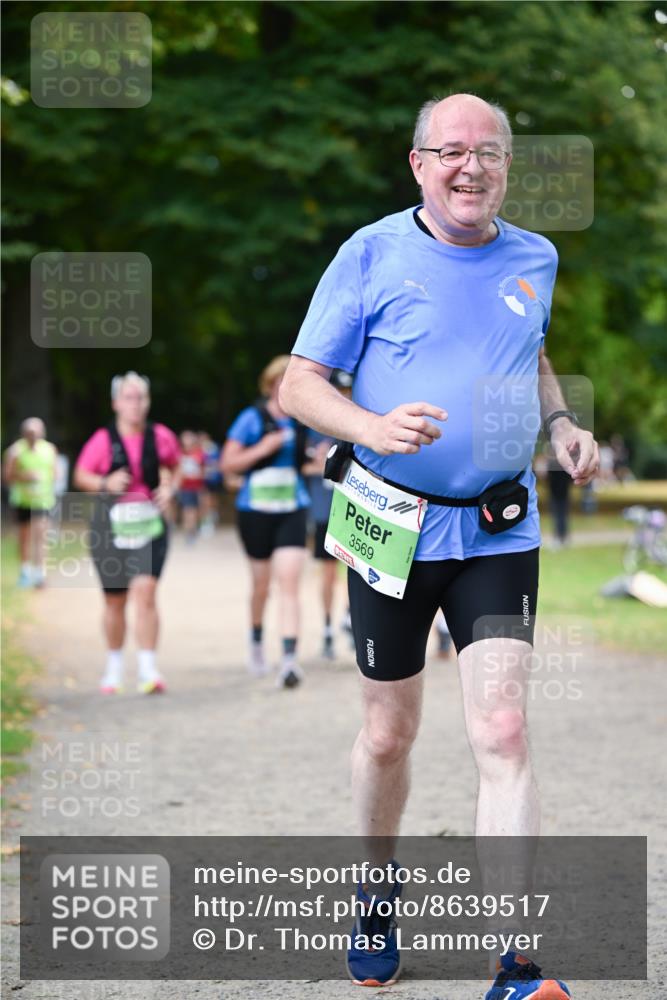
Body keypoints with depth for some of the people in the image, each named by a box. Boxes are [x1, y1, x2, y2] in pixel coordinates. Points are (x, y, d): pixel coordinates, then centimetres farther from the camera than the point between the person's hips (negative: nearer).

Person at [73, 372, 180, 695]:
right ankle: (114, 667, 30)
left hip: (149, 525, 0)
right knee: (115, 600, 11)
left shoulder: (161, 437, -1)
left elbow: (173, 468, 18)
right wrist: (105, 483, -15)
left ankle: (148, 670, -15)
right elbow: (80, 476, 3)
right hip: (111, 524, 0)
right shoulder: (103, 440, -6)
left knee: (145, 591, -16)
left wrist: (169, 488, -1)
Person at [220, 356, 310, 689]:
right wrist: (263, 449, -17)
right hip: (256, 509, -1)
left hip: (292, 511, 1)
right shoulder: (252, 418, -4)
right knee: (261, 585, 13)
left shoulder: (301, 421, 7)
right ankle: (257, 642, 40)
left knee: (289, 583, -14)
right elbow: (227, 464, -6)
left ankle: (289, 658, -22)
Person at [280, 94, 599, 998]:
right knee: (388, 736, 10)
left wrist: (561, 425, 6)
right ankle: (380, 886, 39)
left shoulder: (534, 260, 7)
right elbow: (299, 386, -4)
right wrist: (374, 429, -24)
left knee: (503, 735, -11)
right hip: (394, 526, -1)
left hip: (498, 533, 1)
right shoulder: (371, 255, -4)